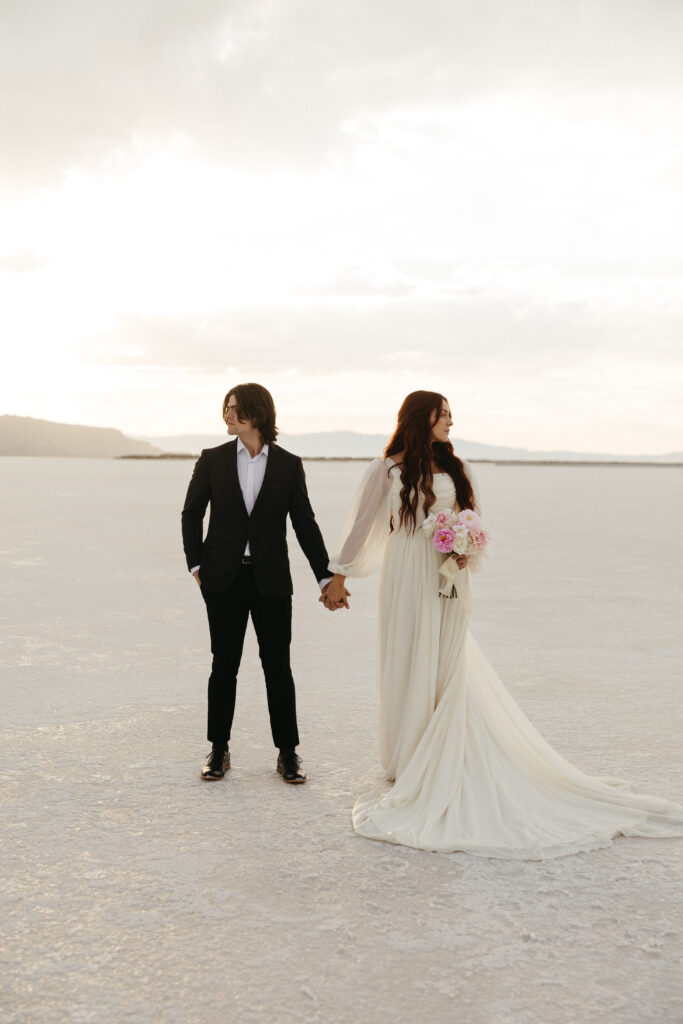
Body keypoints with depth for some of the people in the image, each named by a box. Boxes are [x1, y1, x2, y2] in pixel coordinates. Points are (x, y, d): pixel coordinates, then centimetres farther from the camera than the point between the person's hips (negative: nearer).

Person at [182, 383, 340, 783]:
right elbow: (192, 514, 10)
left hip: (271, 580, 0)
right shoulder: (213, 460, 4)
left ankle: (288, 753, 14)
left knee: (278, 666, 3)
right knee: (224, 665, 6)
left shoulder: (289, 465, 2)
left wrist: (326, 576, 2)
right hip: (224, 578, 1)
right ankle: (219, 750, 20)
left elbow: (305, 523, 5)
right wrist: (196, 565, 1)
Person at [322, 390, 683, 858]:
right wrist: (338, 577, 4)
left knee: (447, 669, 4)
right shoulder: (387, 470, -1)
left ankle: (440, 767, 13)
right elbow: (361, 526, 3)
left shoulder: (456, 470, 10)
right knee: (407, 669, 4)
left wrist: (467, 553, -8)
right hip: (406, 582, -3)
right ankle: (406, 762, 17)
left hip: (446, 583, 3)